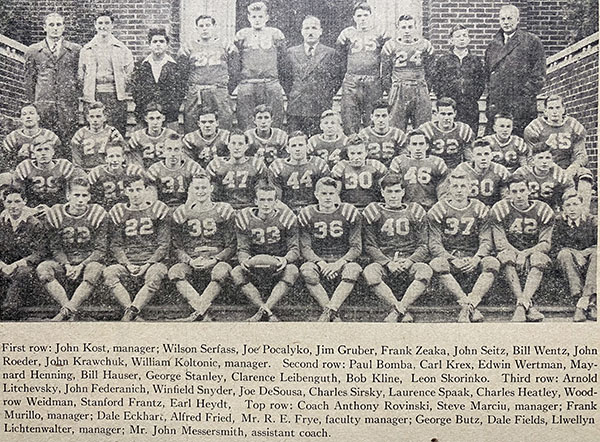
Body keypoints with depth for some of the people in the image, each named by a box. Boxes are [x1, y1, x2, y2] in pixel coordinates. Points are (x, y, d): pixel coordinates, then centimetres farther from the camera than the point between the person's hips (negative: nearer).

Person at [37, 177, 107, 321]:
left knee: (95, 269, -37)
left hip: (88, 261, -2)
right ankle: (71, 311, -36)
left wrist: (81, 266, -19)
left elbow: (100, 250, -5)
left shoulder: (98, 214, -4)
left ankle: (66, 312, -38)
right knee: (42, 269, -28)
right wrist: (67, 265, -17)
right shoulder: (54, 214, 0)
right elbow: (55, 248, 2)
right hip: (64, 262, 2)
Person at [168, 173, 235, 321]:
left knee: (222, 271, -37)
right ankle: (204, 313, -41)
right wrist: (190, 261, -11)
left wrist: (213, 260, -14)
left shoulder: (223, 211, 8)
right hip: (190, 262, 2)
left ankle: (198, 312, -36)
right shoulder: (181, 213, 13)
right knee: (175, 271, -32)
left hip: (216, 261, -1)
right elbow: (176, 248, 10)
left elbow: (231, 247, 4)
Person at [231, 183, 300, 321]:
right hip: (254, 265, 1)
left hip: (278, 265, -1)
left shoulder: (286, 217, -6)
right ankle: (269, 313, -33)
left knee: (292, 271, -34)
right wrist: (244, 259, -28)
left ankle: (263, 311, -35)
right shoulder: (244, 218, -3)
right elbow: (243, 249, -2)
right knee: (236, 273, -28)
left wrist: (285, 259, -29)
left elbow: (294, 248, -5)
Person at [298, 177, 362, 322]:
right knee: (306, 271, -33)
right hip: (319, 262, 1)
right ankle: (334, 315, -34)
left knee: (354, 270, -34)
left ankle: (329, 311, -39)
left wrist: (339, 263, -18)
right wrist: (320, 263, -19)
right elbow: (305, 248, -1)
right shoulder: (307, 215, 3)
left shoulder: (350, 212, 1)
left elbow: (357, 247, -2)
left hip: (343, 261, 0)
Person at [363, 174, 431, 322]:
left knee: (425, 270, -33)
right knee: (369, 272, -35)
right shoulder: (373, 212, 12)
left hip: (409, 262, 1)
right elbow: (370, 246, 4)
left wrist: (409, 261, -12)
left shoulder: (415, 212, 15)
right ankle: (404, 313, -34)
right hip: (384, 262, -1)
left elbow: (423, 246, 9)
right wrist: (388, 263, -13)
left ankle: (398, 311, -35)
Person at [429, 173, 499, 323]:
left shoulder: (480, 209, 9)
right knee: (436, 264, -35)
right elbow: (434, 244, -4)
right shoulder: (438, 210, 4)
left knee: (493, 263, -30)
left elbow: (486, 241, 3)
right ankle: (472, 309, -39)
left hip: (473, 261, 1)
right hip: (448, 256, -1)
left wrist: (476, 259, -18)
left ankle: (468, 306, -40)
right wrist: (452, 260, -20)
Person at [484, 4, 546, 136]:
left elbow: (539, 76, -2)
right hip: (496, 107, 4)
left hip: (521, 108, -4)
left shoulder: (532, 41, 2)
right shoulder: (493, 45, 18)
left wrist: (524, 97, -8)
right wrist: (491, 99, 10)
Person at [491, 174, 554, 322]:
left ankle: (521, 305, -47)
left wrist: (526, 253, -25)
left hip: (533, 252, 0)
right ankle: (528, 305, -46)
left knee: (539, 259, -34)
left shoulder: (543, 210, -1)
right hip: (511, 251, 0)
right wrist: (517, 253, -25)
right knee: (506, 257, -35)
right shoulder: (499, 209, -2)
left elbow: (545, 244, -7)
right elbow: (500, 242, -9)